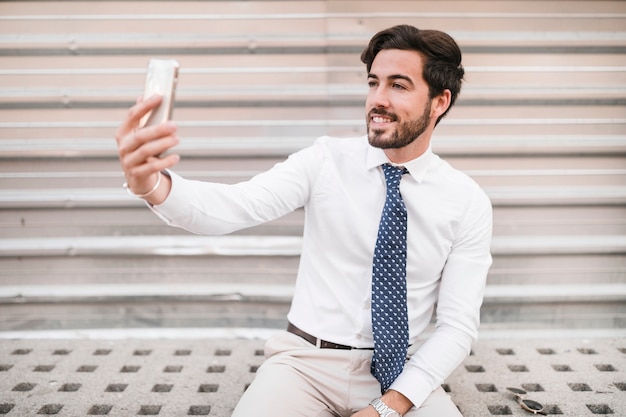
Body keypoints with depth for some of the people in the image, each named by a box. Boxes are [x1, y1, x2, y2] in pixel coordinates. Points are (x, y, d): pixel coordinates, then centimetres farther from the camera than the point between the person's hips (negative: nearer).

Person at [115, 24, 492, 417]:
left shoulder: (468, 203, -5)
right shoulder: (327, 160, -6)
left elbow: (458, 325, -5)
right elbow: (235, 205, -21)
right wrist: (151, 184, -41)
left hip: (399, 373, 1)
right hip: (308, 362, 0)